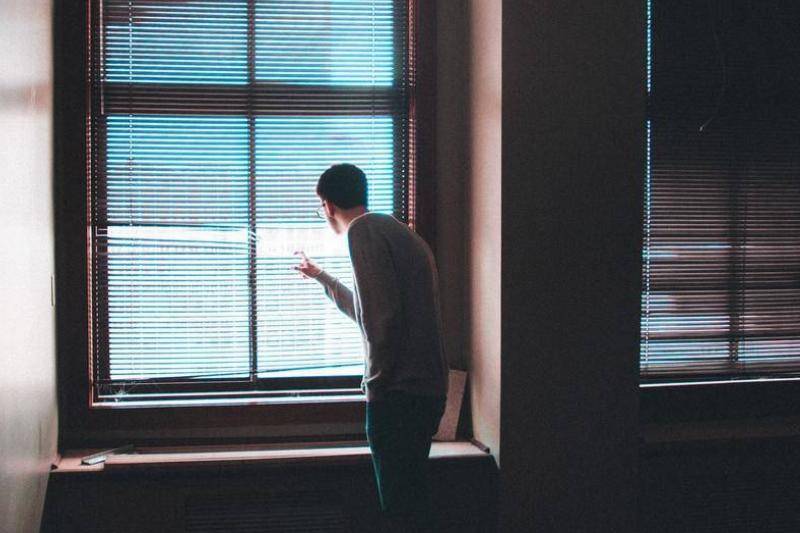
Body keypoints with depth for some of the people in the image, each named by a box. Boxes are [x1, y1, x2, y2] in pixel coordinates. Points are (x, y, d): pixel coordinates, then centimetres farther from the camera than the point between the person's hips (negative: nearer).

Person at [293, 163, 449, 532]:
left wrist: (376, 381, -11)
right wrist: (320, 276, 47)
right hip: (428, 389, 10)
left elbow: (382, 315, -20)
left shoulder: (364, 230, -8)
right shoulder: (400, 232, 23)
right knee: (412, 503, 16)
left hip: (397, 393, -10)